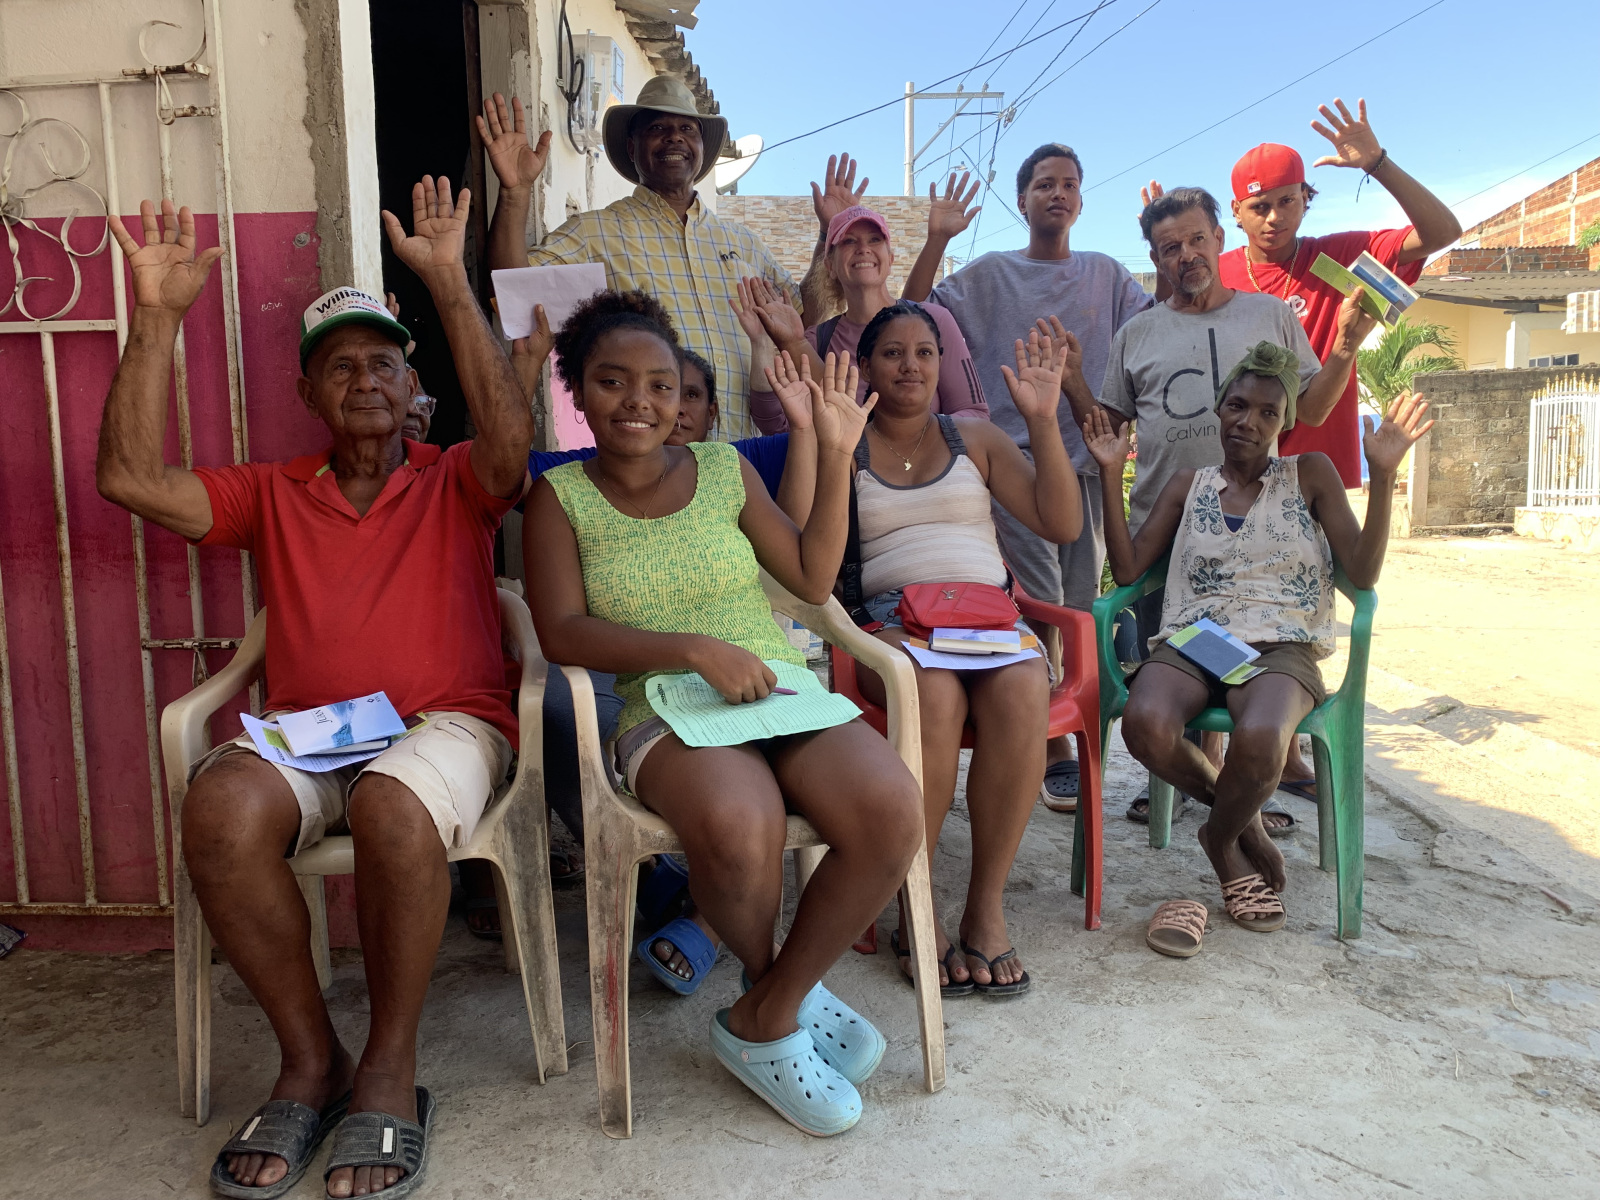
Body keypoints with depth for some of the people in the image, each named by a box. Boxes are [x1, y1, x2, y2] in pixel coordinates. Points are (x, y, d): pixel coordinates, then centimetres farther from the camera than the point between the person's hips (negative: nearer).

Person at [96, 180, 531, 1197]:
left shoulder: (456, 484, 13)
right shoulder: (271, 494, 21)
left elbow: (513, 438, -11)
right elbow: (130, 476, 6)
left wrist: (451, 284, -13)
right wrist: (157, 317, 2)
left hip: (444, 722, -2)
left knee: (393, 806, -36)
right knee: (222, 802, -30)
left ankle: (390, 1068, -14)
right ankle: (311, 1060, -12)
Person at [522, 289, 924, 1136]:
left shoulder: (724, 469, 14)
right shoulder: (560, 496, 7)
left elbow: (812, 578, 13)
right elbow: (562, 633, -5)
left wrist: (836, 455, 6)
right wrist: (695, 649, -17)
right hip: (667, 714, -3)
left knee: (891, 810, -27)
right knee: (738, 824, -37)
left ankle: (761, 1021, -5)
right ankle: (776, 984, 1)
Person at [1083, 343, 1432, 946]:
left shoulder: (1311, 475, 14)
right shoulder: (1188, 484, 19)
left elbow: (1362, 573, 4)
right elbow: (1128, 567, 8)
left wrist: (1383, 478, -7)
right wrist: (1110, 473, 3)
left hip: (1281, 647, -1)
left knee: (1258, 737, -37)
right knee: (1143, 722, -34)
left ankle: (1220, 837, -1)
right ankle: (1245, 822, -3)